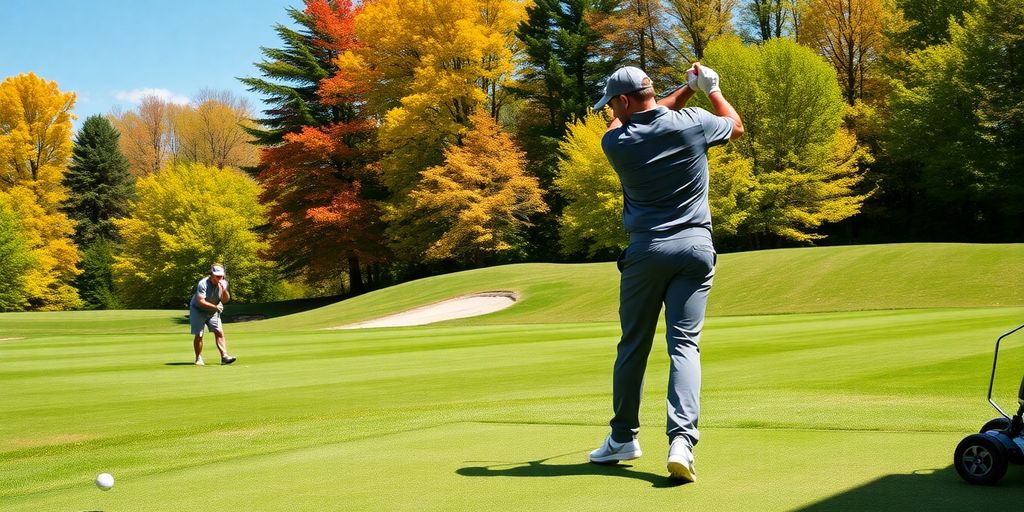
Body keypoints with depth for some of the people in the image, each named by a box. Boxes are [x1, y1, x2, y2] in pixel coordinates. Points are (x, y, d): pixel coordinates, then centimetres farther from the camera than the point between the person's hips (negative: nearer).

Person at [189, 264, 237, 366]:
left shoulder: (223, 283, -8)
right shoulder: (203, 284, -25)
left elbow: (226, 299, -10)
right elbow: (201, 301, -30)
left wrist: (224, 290, -28)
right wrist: (215, 306, -36)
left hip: (212, 312, 4)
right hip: (198, 310, -4)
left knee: (219, 332, -10)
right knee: (198, 335, -5)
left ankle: (224, 357, -14)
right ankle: (198, 359, 9)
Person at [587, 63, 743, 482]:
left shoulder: (615, 142, -4)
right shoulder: (692, 123, -2)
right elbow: (736, 125, 20)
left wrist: (685, 90, 20)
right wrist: (709, 88, 32)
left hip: (646, 250, -1)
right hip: (696, 246, 1)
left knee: (633, 345, 11)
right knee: (685, 344, -3)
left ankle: (623, 438, 22)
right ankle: (681, 439, -20)